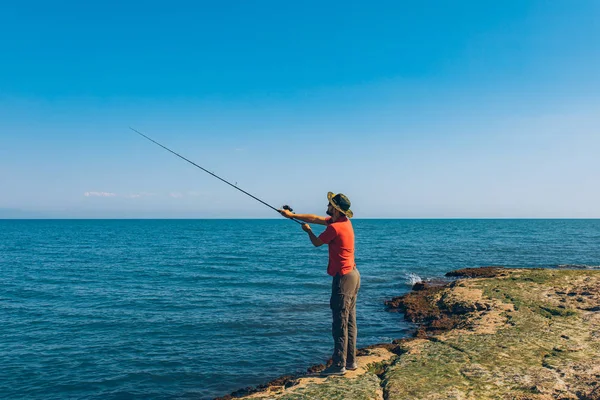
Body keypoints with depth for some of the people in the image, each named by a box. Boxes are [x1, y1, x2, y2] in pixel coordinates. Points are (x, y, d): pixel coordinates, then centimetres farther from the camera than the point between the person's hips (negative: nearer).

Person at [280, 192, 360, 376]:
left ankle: (339, 365, 0)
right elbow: (315, 218, 18)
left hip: (343, 277, -10)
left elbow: (316, 243, -2)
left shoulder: (335, 227, -18)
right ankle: (351, 361, 21)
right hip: (352, 274, 10)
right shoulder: (344, 221, 10)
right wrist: (292, 215, 19)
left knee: (340, 323, -5)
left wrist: (307, 230, 17)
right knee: (349, 322, 14)